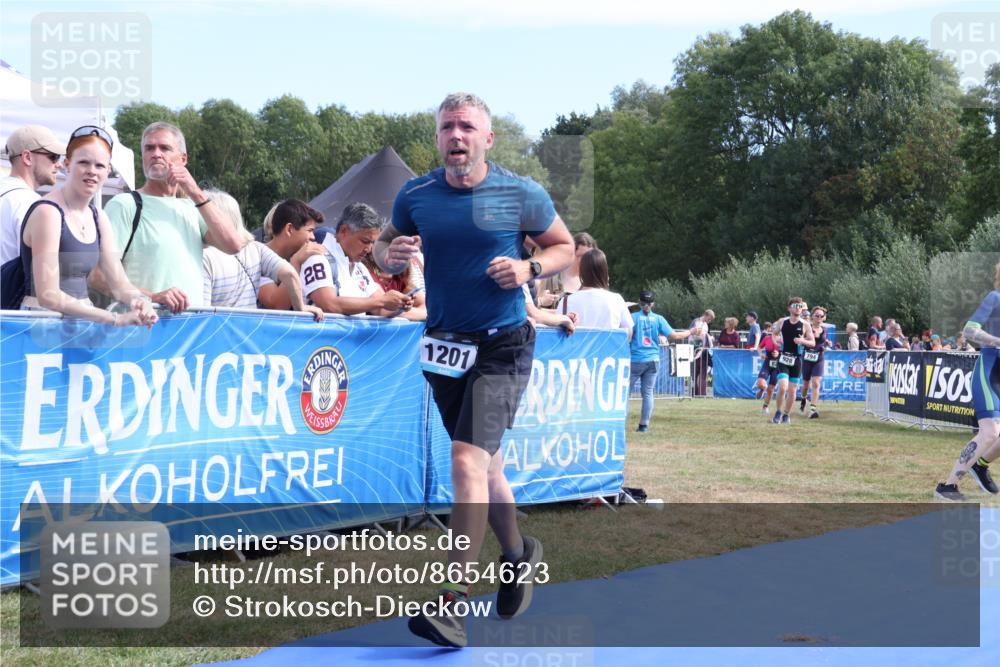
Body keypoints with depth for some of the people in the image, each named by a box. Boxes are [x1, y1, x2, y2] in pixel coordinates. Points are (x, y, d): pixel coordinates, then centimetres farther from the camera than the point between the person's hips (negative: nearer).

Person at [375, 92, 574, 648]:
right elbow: (386, 246, 13)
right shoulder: (415, 196, 1)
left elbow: (565, 247, 5)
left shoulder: (522, 194, -7)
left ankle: (454, 604, -18)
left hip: (501, 349, -5)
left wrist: (529, 269, -16)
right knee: (486, 465, 18)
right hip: (443, 347, 5)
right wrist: (390, 255, -11)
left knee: (468, 461, -19)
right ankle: (519, 554, 43)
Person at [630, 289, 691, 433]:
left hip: (635, 360, -3)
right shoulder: (658, 319, 2)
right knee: (648, 392, 8)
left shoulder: (633, 317, -4)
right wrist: (690, 332, 10)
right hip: (653, 361, 3)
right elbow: (673, 336, -2)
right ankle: (644, 425, 7)